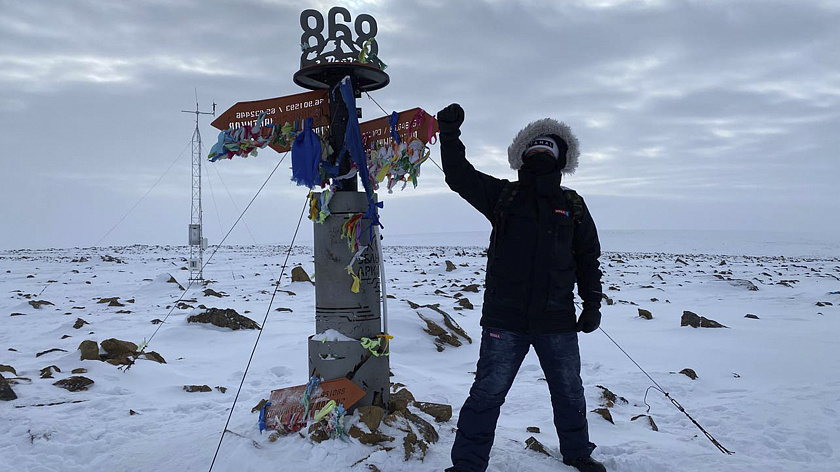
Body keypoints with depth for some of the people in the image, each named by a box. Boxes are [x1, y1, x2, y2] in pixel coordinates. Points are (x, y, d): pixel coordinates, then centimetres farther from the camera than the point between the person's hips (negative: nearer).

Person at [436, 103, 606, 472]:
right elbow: (460, 176, -1)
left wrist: (592, 303, 7)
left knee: (569, 392, 18)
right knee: (487, 394, -2)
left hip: (558, 321, 3)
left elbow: (588, 259, 12)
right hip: (505, 318, -2)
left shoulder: (573, 206, 9)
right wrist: (449, 133, -11)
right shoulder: (502, 195, 5)